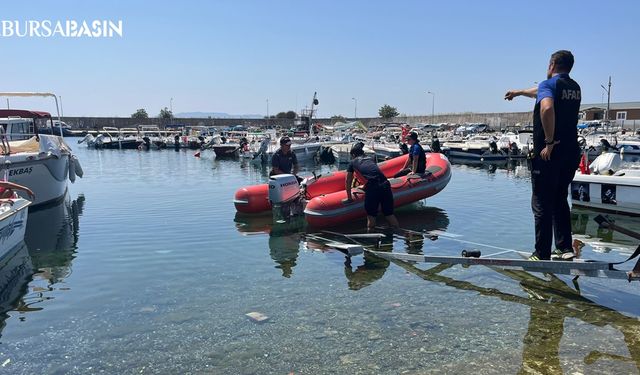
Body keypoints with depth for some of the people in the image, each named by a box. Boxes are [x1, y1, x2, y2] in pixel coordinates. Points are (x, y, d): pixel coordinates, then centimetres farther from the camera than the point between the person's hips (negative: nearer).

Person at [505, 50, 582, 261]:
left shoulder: (549, 84, -9)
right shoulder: (574, 88, 16)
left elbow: (547, 107, -31)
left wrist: (549, 142, -24)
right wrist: (519, 92, 49)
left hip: (549, 154, -7)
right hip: (571, 153, 8)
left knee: (542, 204, -1)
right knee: (560, 201, 18)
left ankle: (542, 255, 3)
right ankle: (565, 249, 19)